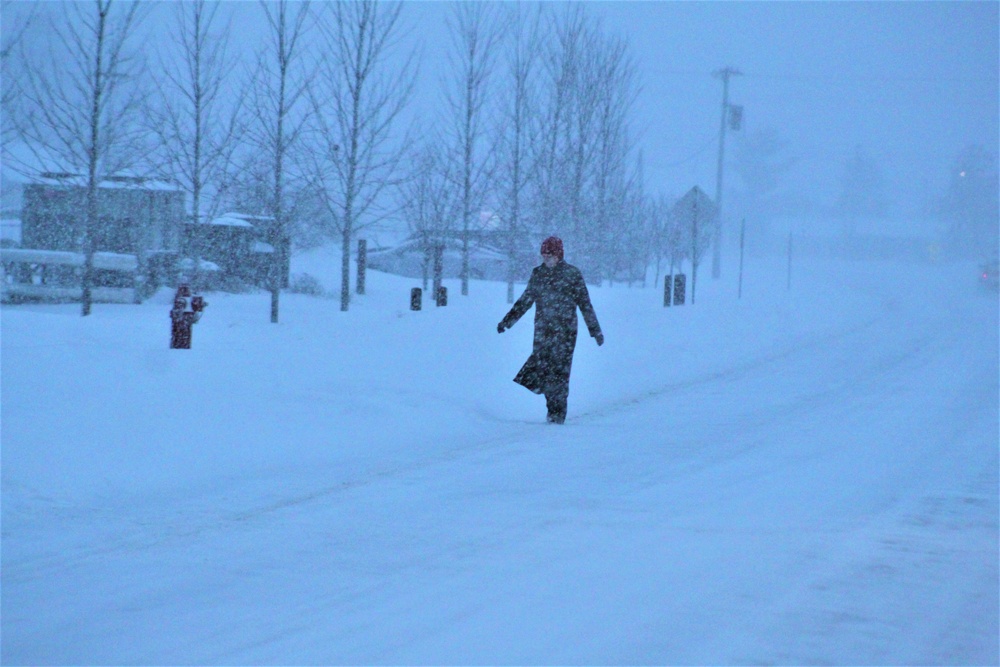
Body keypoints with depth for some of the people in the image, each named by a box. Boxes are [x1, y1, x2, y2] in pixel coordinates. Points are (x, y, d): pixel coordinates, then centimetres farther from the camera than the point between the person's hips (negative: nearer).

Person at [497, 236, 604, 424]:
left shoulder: (572, 274, 1)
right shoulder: (538, 274, 12)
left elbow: (585, 304, 3)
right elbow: (525, 301, 21)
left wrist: (595, 331, 2)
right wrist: (507, 321, 21)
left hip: (564, 332, -4)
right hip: (542, 331, 4)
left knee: (559, 371, -9)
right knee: (541, 370, -4)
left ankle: (558, 415, -2)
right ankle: (553, 411, 6)